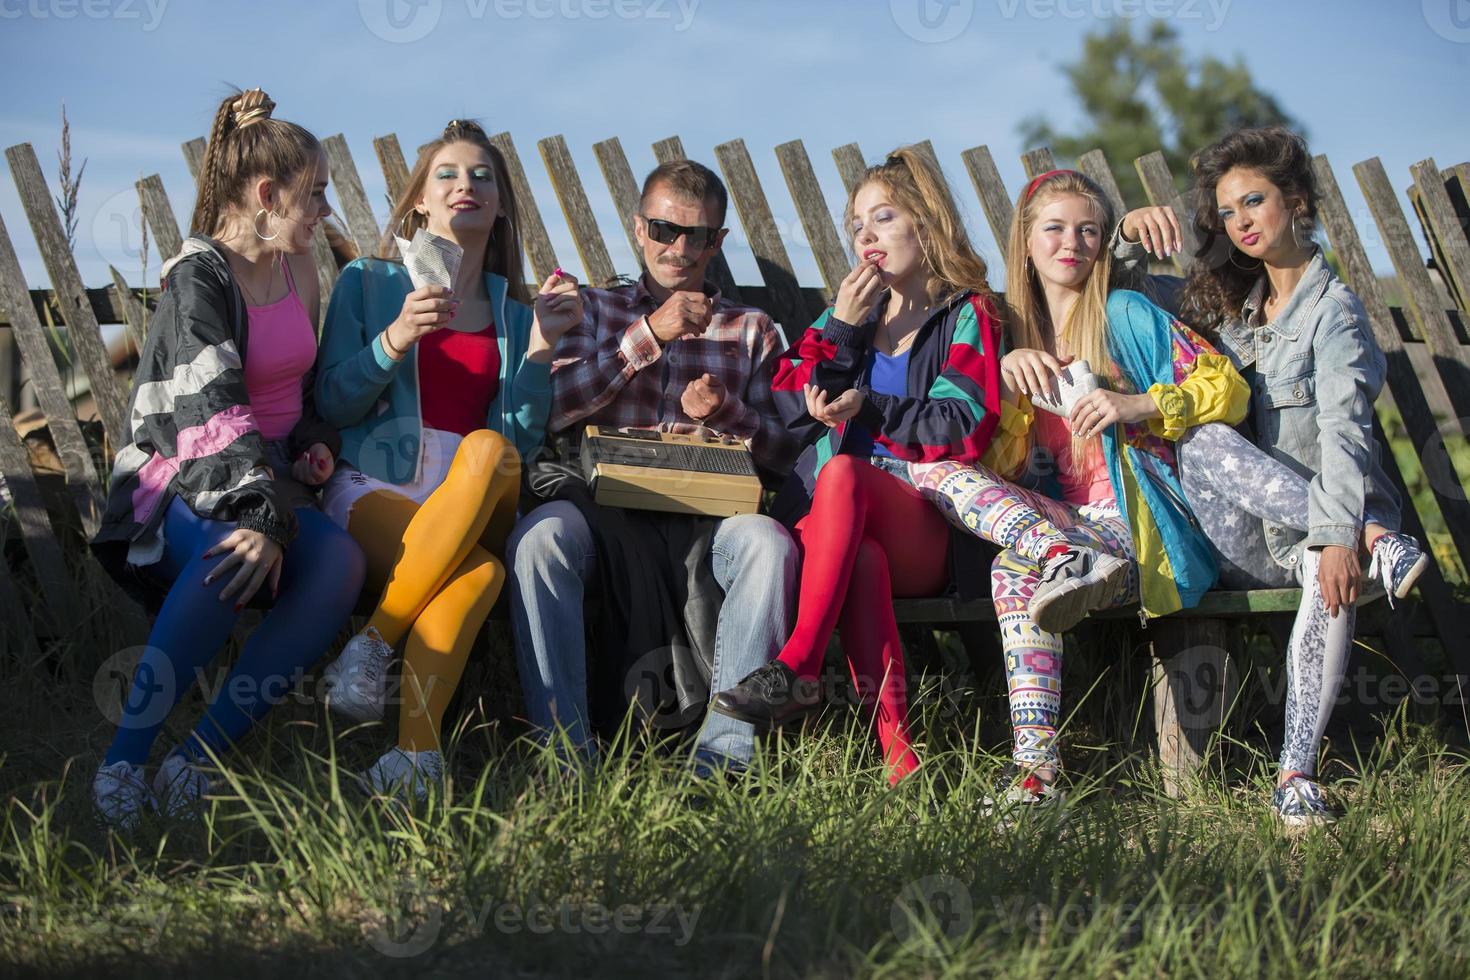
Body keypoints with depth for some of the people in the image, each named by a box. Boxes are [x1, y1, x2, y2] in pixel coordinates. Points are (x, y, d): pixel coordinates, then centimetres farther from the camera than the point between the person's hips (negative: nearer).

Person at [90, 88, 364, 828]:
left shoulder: (299, 270, 14)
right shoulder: (199, 276, -9)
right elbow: (210, 407, -23)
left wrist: (314, 443, 5)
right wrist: (261, 514, -36)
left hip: (272, 477, 6)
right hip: (190, 481, -6)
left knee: (342, 561, -29)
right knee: (239, 552, -41)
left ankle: (200, 757, -34)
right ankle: (125, 758, -40)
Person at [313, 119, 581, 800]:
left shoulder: (512, 309, 21)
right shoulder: (368, 283, 13)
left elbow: (521, 436, 8)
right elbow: (332, 405, 3)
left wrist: (541, 342, -3)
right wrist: (395, 339, -12)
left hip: (471, 505, 2)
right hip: (373, 490, -2)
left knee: (490, 448, -39)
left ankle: (374, 642, -35)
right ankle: (419, 749, -34)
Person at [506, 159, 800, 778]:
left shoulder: (751, 329, 21)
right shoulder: (595, 310, 20)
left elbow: (785, 452, 13)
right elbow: (552, 411, 1)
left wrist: (728, 410, -9)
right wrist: (649, 336, -5)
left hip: (707, 519, 0)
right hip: (609, 513, 0)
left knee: (769, 543, -33)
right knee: (542, 533, -34)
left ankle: (724, 751, -34)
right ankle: (564, 746, -32)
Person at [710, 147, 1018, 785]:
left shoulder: (966, 315, 11)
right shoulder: (849, 310, 25)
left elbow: (968, 427, -4)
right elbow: (790, 408, 11)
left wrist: (868, 410, -7)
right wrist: (842, 328, 1)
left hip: (924, 535, -3)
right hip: (828, 525, 3)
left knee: (841, 473, -36)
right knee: (862, 558, -36)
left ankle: (796, 667, -45)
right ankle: (893, 742, -46)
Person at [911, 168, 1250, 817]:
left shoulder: (1127, 314, 7)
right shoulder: (1016, 331, 20)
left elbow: (1228, 389, 2)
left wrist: (1139, 405, -13)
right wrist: (1008, 367, -1)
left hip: (1136, 517, -5)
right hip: (1057, 515, 5)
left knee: (1016, 570, -32)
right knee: (934, 467, -24)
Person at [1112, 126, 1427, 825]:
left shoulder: (1331, 309, -4)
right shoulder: (1227, 299, 17)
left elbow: (1344, 425, -21)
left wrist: (1337, 532, -37)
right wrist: (1129, 236, 4)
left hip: (1310, 528, -5)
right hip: (1243, 541, 5)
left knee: (1334, 572, -41)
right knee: (1202, 438, -26)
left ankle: (1297, 773, -41)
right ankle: (1376, 536, -31)